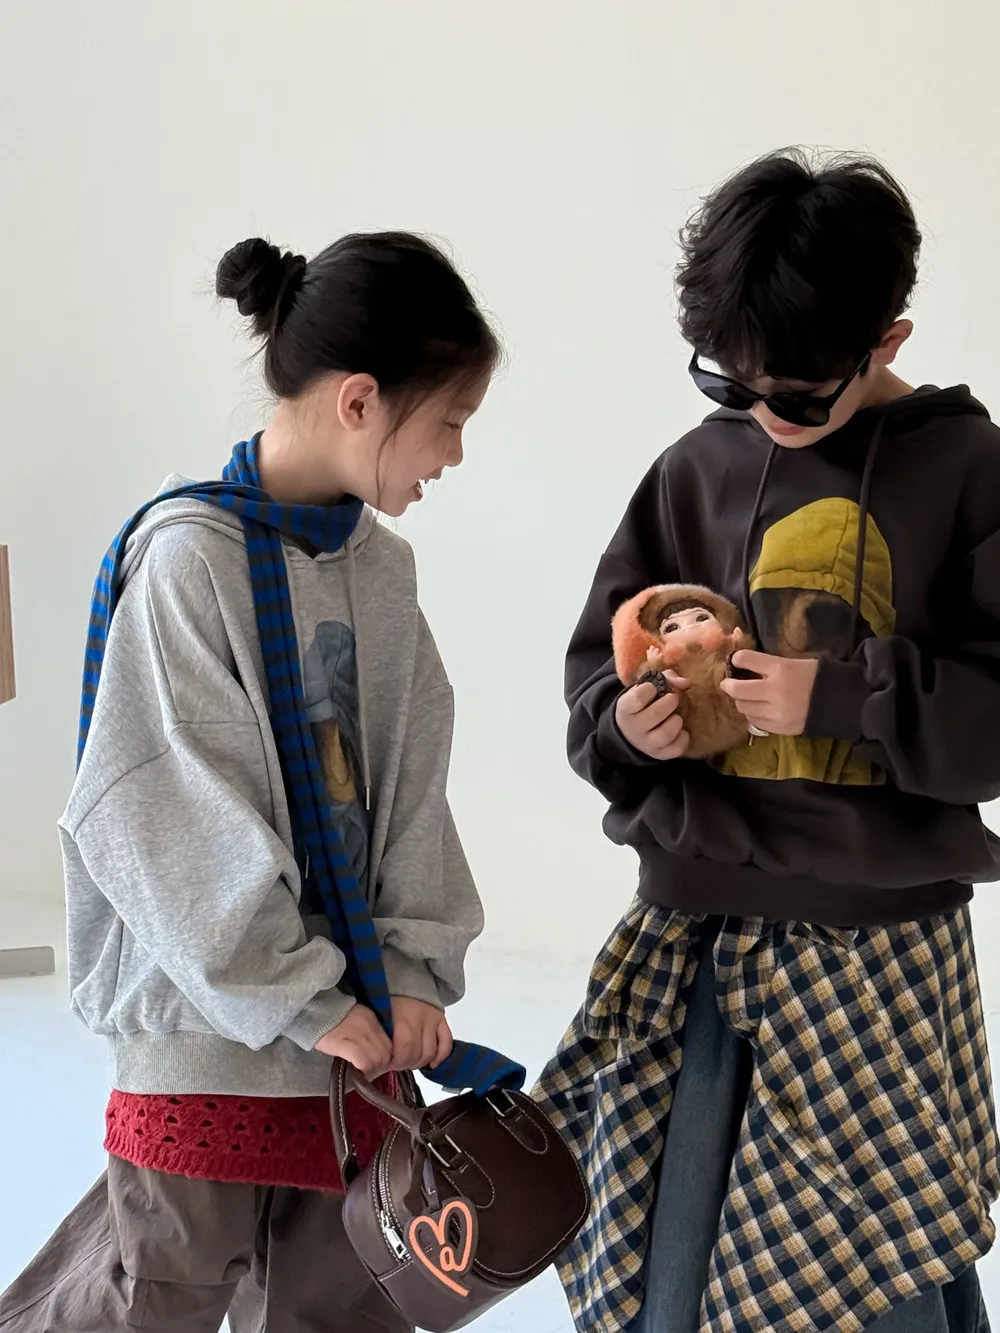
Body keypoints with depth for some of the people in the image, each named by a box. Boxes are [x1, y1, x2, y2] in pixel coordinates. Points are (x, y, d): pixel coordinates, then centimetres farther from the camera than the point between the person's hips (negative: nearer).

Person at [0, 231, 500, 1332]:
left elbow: (412, 784, 8)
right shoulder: (191, 554, -16)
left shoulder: (379, 563, 6)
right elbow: (165, 820, -19)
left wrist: (416, 968, -2)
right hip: (212, 1017, -6)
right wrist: (306, 1001, -15)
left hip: (350, 1012, 7)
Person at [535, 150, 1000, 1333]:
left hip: (880, 949, -3)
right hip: (690, 939, 4)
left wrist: (841, 693, -20)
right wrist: (626, 723, -10)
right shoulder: (698, 469, 6)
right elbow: (596, 671, 11)